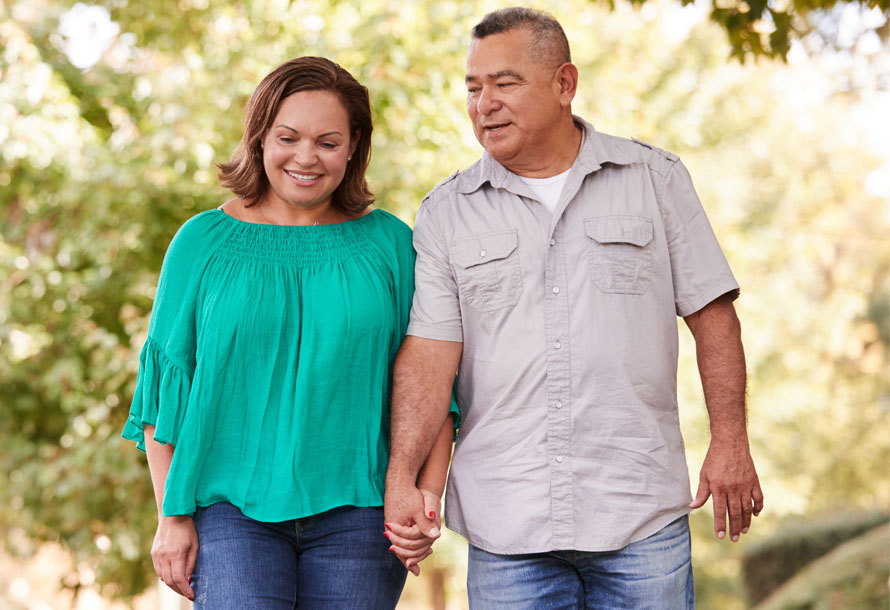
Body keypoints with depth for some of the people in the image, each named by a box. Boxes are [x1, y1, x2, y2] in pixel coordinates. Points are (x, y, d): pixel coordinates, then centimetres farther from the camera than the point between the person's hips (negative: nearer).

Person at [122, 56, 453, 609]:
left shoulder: (390, 244, 7)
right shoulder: (204, 242, 5)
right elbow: (166, 380, 5)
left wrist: (426, 496, -5)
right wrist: (173, 516, -1)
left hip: (355, 510, 1)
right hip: (232, 507, -1)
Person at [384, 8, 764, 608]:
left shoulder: (656, 178, 5)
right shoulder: (446, 212, 6)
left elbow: (711, 314, 7)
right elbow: (429, 351, -3)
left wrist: (730, 443, 0)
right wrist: (401, 477, -14)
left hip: (641, 515, 0)